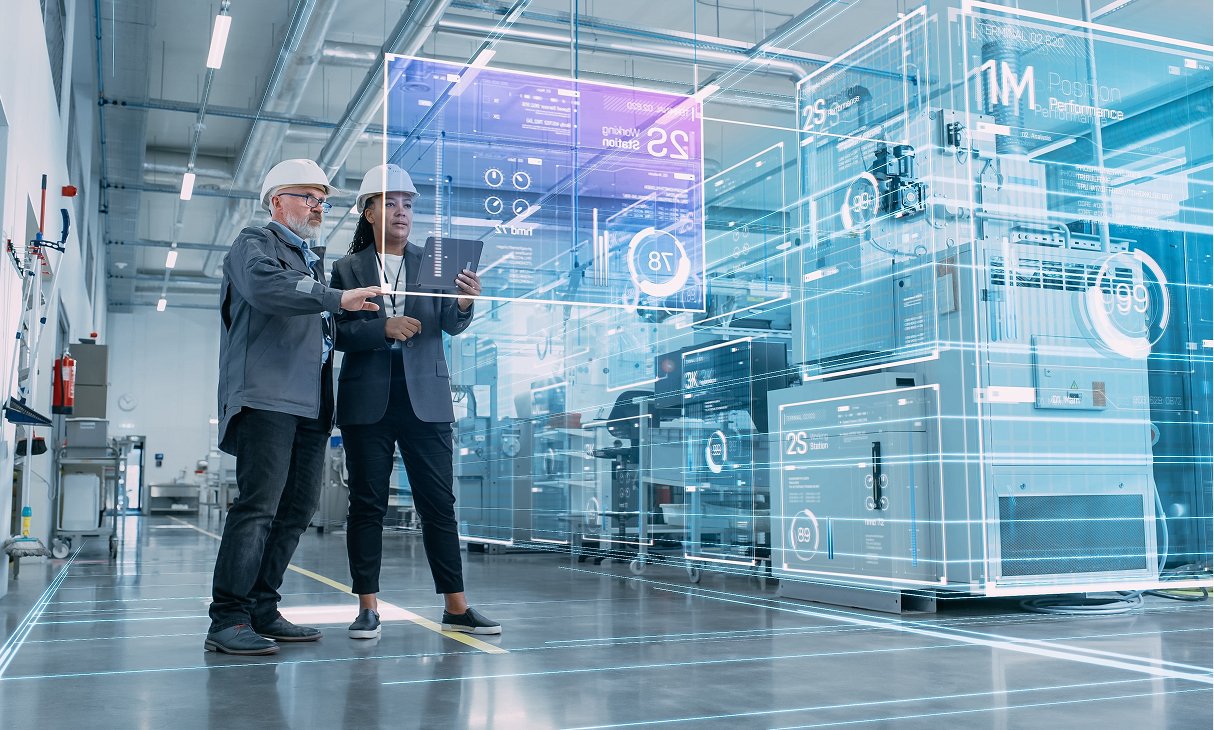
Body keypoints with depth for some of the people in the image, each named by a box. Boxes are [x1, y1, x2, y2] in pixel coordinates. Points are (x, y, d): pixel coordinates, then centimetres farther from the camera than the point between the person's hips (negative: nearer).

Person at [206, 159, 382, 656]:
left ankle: (262, 612, 12)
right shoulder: (254, 244, 5)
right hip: (267, 399, -8)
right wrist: (339, 298, -24)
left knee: (296, 510, 5)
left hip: (310, 405, 8)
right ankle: (227, 622, -11)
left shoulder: (313, 264, 30)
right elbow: (265, 287, -19)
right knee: (258, 507, -14)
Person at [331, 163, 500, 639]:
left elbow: (450, 326, 0)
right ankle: (368, 608, 11)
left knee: (439, 503, 2)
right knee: (367, 505, 3)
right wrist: (383, 328, -18)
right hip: (368, 402, -1)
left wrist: (463, 303, -22)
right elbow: (338, 331, -2)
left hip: (425, 398, 1)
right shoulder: (347, 270, 7)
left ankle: (456, 608, 6)